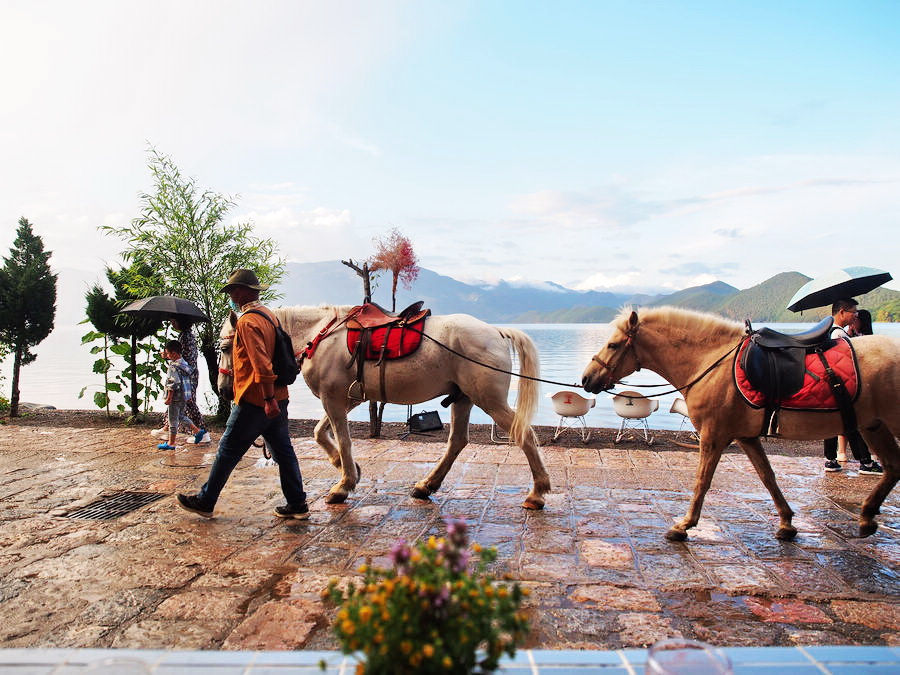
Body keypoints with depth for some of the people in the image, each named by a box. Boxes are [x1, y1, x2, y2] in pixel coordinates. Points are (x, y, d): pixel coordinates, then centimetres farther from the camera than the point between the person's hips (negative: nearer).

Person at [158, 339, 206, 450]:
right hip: (185, 396, 9)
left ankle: (171, 443, 11)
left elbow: (173, 384, -24)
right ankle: (197, 430, 23)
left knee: (173, 419, 2)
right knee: (181, 416, 26)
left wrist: (169, 397, -20)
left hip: (176, 397, -9)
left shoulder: (173, 366, -19)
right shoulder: (184, 363, 7)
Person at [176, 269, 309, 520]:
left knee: (228, 451, 5)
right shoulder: (269, 315, 14)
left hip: (254, 402, -9)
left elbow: (261, 363, -25)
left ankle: (205, 501, 18)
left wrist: (268, 399, -27)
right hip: (278, 398, 9)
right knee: (283, 451, 11)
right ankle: (297, 504, 14)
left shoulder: (247, 321, -15)